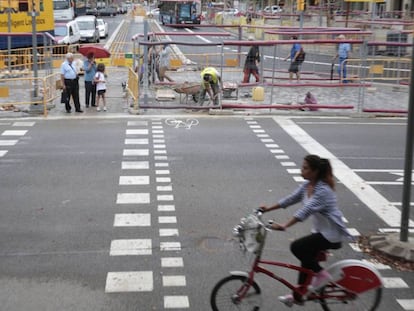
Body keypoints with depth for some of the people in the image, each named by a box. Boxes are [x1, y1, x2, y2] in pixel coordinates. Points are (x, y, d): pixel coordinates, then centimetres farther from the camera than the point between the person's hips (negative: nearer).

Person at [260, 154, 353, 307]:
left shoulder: (323, 191, -26)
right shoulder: (307, 185, 1)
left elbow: (305, 211, -36)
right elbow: (291, 199, 8)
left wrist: (284, 226, -44)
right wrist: (268, 209, 4)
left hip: (331, 234, -9)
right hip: (320, 230, 9)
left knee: (296, 247, -19)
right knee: (307, 259, 13)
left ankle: (321, 274, -1)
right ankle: (297, 297, 28)